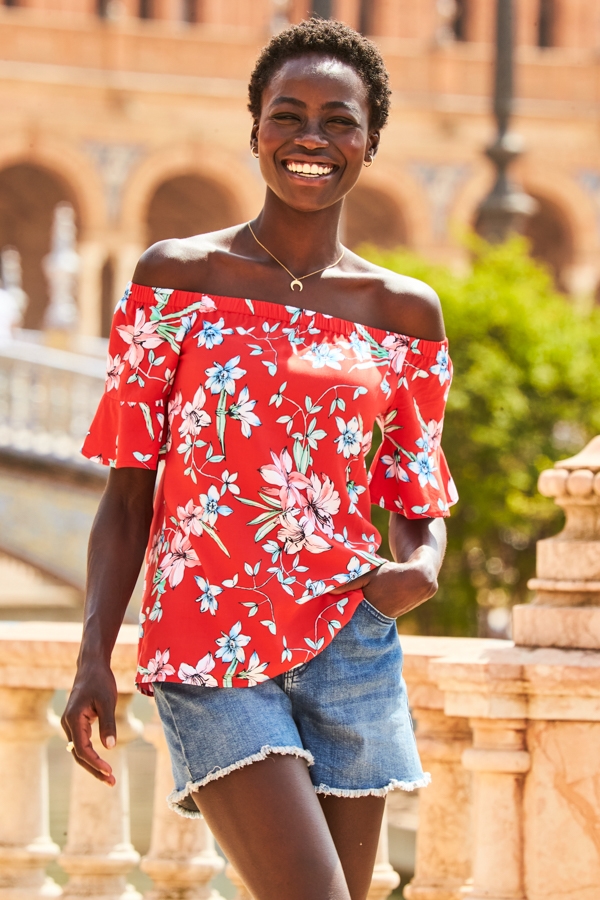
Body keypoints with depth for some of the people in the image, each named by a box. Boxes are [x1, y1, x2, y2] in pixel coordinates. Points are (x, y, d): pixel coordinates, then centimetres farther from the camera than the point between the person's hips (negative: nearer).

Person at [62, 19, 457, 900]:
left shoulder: (404, 312, 9)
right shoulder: (179, 278, 3)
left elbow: (420, 505, 15)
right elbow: (127, 495, 3)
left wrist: (420, 569, -9)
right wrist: (94, 659, -7)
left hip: (347, 640, 3)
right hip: (208, 649, -3)